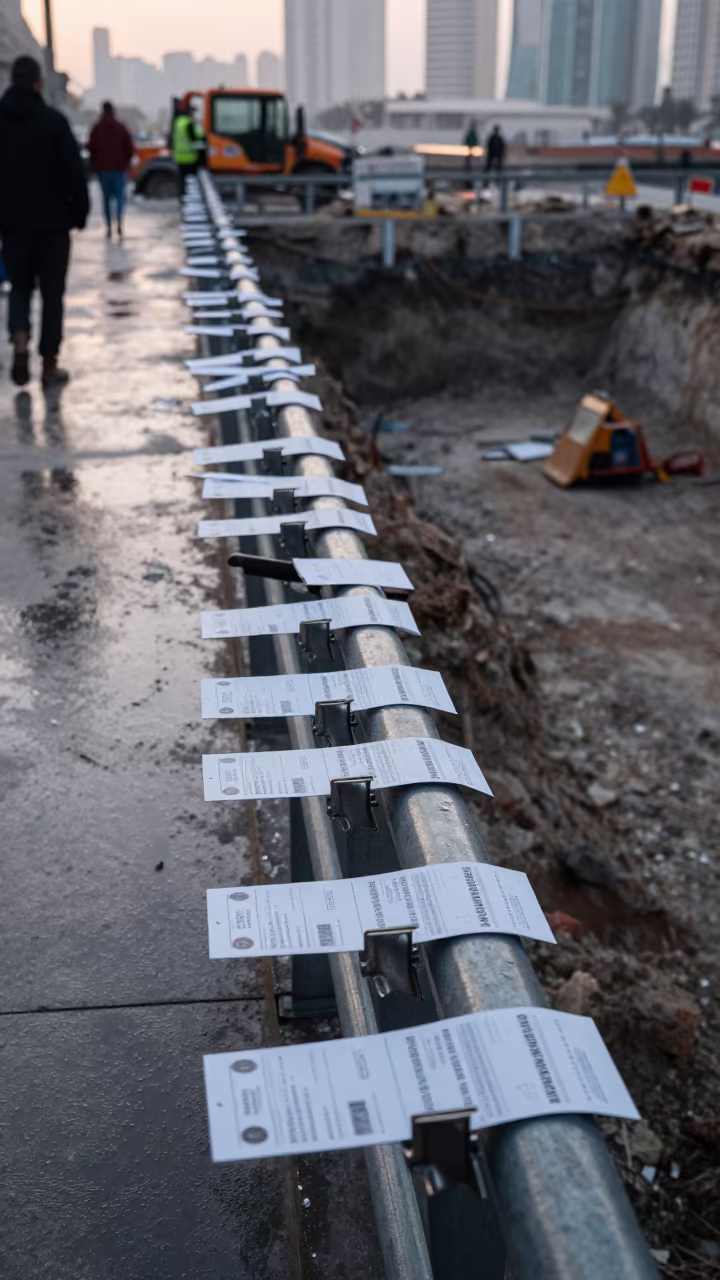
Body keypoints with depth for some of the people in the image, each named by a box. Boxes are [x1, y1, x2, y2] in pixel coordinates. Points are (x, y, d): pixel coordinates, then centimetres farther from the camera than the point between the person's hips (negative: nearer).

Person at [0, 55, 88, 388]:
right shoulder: (53, 121, -9)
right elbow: (74, 172, -13)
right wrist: (80, 211, -1)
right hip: (52, 222, -2)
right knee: (52, 292, 7)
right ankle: (49, 365, 7)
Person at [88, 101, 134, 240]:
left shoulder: (97, 128, -1)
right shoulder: (120, 127, 0)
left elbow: (91, 148, -4)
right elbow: (130, 148, -1)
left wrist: (94, 165, 8)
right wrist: (125, 162, 12)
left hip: (102, 168, 0)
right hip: (118, 167, 0)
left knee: (106, 197, 10)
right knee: (120, 196, 2)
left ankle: (109, 228, 9)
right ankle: (119, 223, -23)